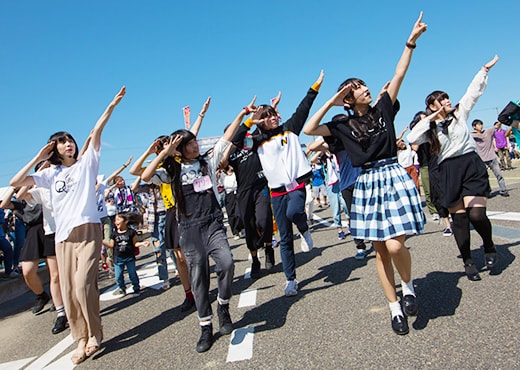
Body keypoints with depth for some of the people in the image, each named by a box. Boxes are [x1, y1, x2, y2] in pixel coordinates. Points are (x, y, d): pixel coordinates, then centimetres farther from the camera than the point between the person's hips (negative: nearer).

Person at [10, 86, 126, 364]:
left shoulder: (86, 163, 8)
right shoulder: (51, 174, 17)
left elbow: (97, 131, -2)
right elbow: (15, 182, 9)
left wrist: (111, 106, -8)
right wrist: (38, 158, 8)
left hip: (88, 230, -4)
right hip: (63, 235, 4)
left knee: (83, 283, -16)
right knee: (68, 291, 3)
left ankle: (94, 335, 1)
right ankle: (81, 340, 14)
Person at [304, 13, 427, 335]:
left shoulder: (383, 109, 7)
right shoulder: (344, 125, 6)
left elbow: (399, 75, 1)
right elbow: (309, 130, 0)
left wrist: (411, 41, -4)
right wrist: (330, 103, 1)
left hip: (393, 178, -1)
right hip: (367, 184, 2)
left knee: (395, 245, -14)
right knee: (380, 250, 5)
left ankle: (409, 286, 17)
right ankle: (395, 308, 17)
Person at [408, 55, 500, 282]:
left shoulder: (460, 113, 11)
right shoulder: (430, 128, 9)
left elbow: (474, 91, 9)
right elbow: (412, 138, -8)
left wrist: (485, 69, 5)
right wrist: (430, 119, -6)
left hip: (471, 165, -1)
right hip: (448, 171, 1)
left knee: (476, 214, -15)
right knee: (459, 218, 4)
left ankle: (489, 247, 14)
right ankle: (468, 261, 17)